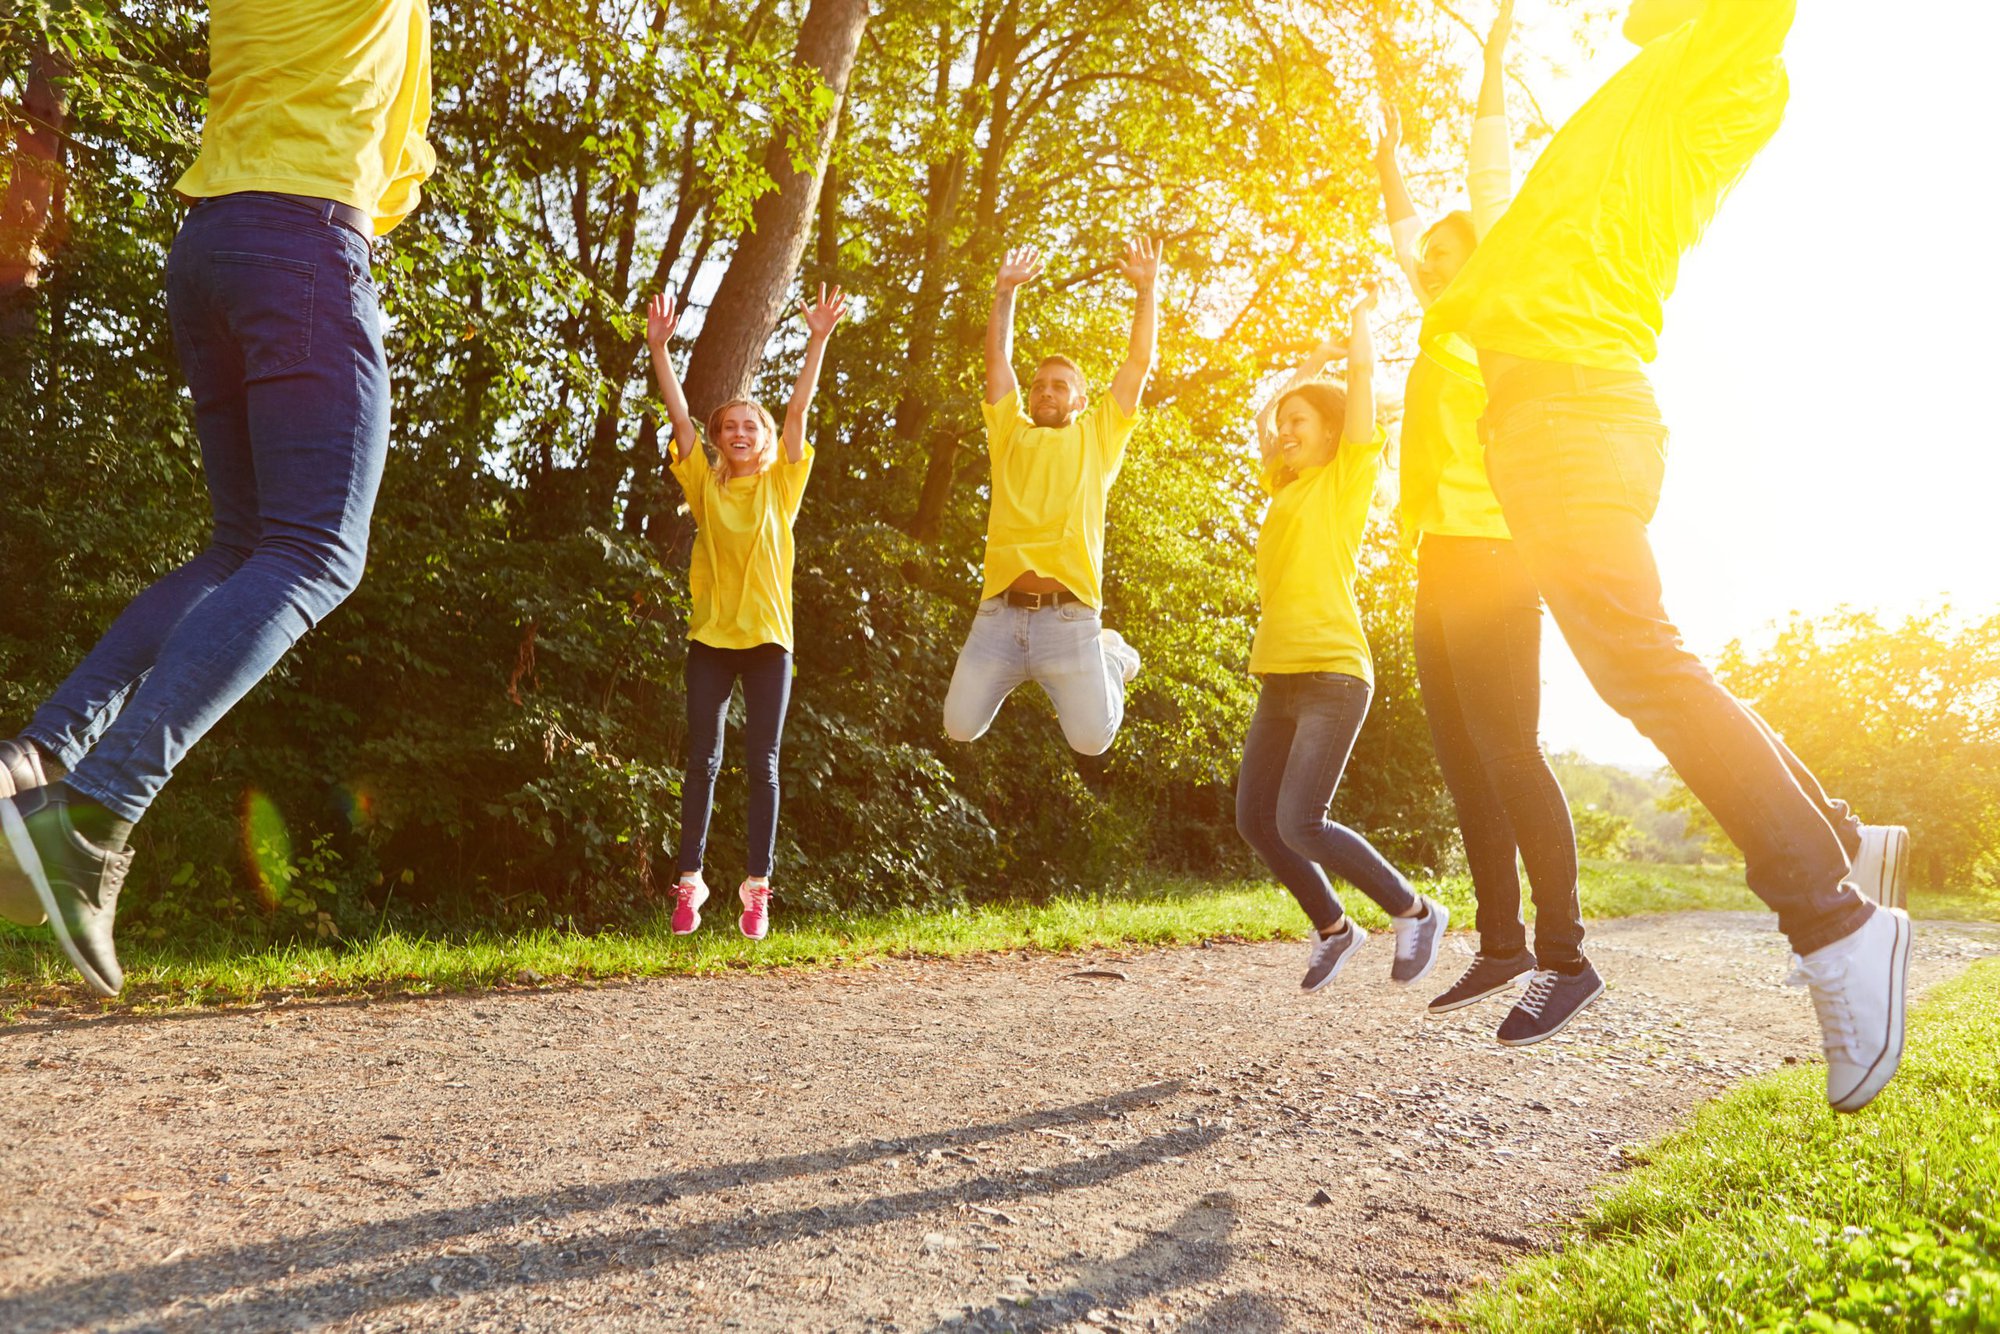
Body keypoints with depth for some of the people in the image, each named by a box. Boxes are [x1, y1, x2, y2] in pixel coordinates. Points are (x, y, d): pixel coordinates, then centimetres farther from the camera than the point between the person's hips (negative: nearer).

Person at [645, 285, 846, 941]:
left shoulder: (781, 485, 7)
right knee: (703, 759, 1)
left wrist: (818, 340, -11)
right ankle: (689, 881, 6)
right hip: (711, 636, 1)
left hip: (767, 638, -1)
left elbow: (798, 409, -2)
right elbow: (679, 414, 2)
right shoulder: (705, 486, 9)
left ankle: (757, 887, 4)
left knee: (762, 764, 0)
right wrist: (659, 346, -7)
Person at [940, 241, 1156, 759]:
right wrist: (1005, 292, 14)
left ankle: (1112, 657, 27)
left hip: (1069, 618, -2)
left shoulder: (1097, 438, 16)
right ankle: (1020, 677, 28)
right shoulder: (1010, 434, 21)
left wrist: (1147, 290, 7)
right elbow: (998, 357, 19)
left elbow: (1139, 362, 10)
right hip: (999, 614, 2)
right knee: (960, 727, -3)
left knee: (1091, 739, -5)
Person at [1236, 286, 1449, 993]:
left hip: (1332, 674, -8)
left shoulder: (1347, 479, 1)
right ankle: (1332, 927, 21)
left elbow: (1363, 371, -2)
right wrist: (1313, 360, 35)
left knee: (1299, 825, -16)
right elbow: (1262, 417, 34)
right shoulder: (1286, 487, 20)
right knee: (1255, 819, 4)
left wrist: (1362, 315, 13)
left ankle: (1414, 910, 3)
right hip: (1278, 676, 8)